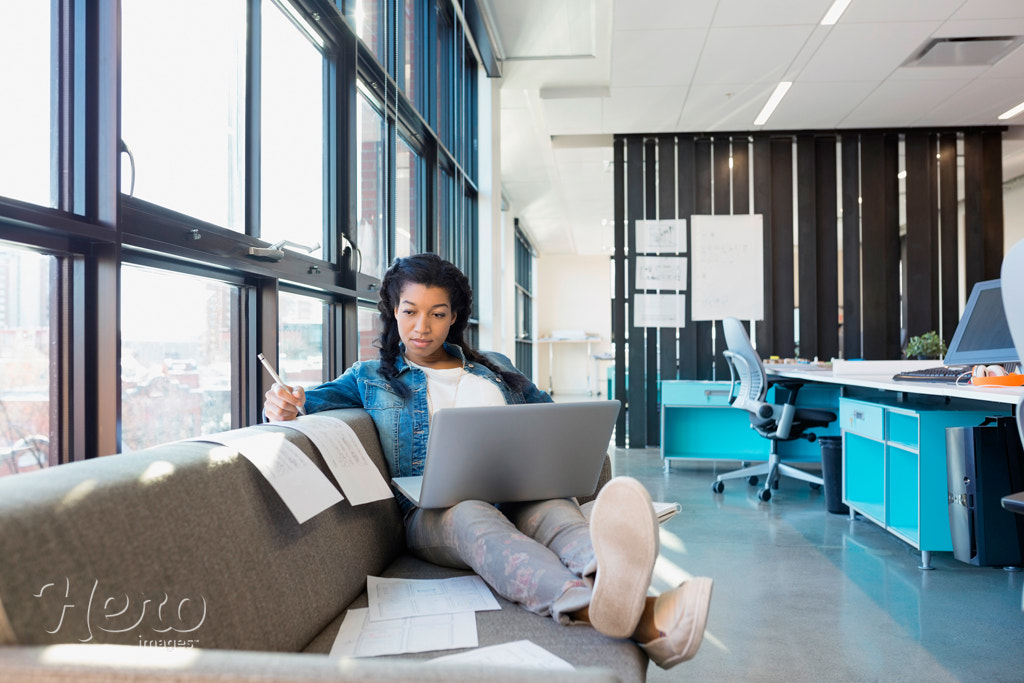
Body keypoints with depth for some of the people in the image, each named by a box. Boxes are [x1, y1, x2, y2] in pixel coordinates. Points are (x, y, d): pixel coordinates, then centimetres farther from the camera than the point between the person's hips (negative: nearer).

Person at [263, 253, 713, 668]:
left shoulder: (494, 369, 25)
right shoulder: (372, 377, 20)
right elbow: (312, 401, 11)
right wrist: (284, 405, -14)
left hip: (515, 500, 3)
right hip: (431, 513, -2)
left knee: (556, 512, -35)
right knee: (475, 519, -40)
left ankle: (648, 618, -66)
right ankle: (597, 606, -70)